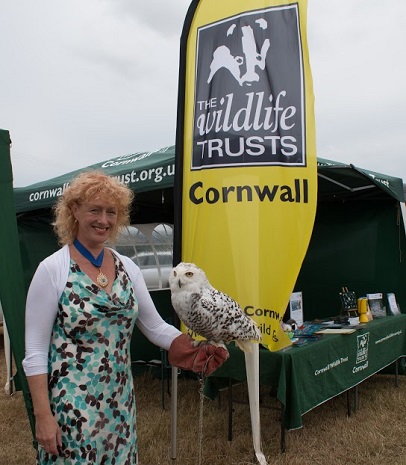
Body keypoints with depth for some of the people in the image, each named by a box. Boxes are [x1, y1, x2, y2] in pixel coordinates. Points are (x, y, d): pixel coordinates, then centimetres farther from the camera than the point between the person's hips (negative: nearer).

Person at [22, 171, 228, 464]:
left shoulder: (127, 267, 1)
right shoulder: (52, 270, -12)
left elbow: (156, 326, 4)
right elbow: (35, 351, -11)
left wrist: (197, 350, -10)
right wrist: (43, 415, -12)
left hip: (120, 401, 5)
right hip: (71, 405, -4)